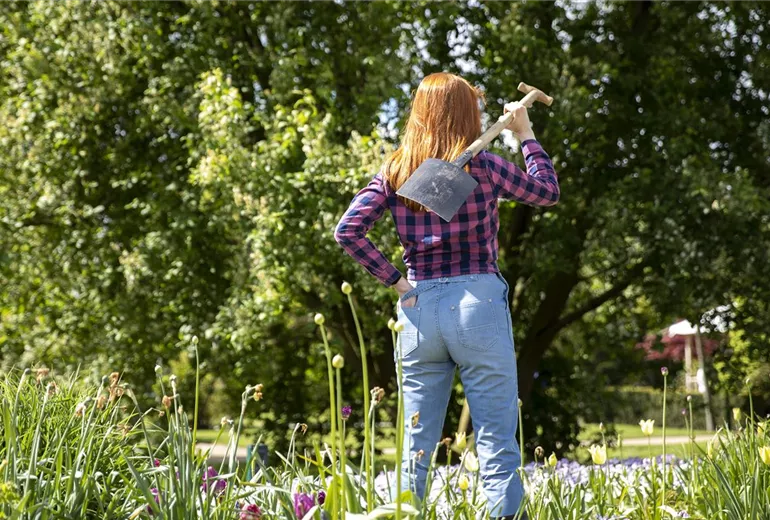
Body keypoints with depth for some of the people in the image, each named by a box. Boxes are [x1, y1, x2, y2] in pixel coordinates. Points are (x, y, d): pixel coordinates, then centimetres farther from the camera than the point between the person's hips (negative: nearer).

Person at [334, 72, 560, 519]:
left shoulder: (395, 173, 6)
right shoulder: (483, 167, -3)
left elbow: (348, 231, -3)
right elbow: (549, 193, 11)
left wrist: (394, 280, 0)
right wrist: (526, 135, 18)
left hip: (419, 310, 4)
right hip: (478, 303, -4)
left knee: (417, 447, 10)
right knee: (497, 443, -1)